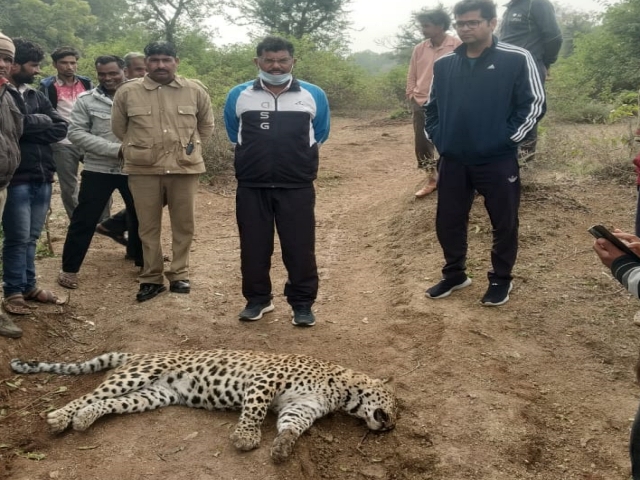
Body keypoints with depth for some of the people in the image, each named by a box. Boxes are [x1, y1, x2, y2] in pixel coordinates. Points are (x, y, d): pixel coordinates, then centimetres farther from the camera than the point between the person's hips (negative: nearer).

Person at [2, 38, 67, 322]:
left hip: (42, 178, 6)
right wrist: (41, 122, -9)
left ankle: (29, 286, 24)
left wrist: (28, 127, -8)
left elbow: (61, 128, 5)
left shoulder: (37, 96, 16)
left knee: (31, 237, 14)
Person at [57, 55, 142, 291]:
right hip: (98, 170, -1)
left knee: (141, 217, 13)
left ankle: (144, 262, 31)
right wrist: (114, 149, -18)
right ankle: (69, 269, 17)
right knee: (84, 220, 3)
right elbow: (76, 133, -8)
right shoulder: (86, 100, -2)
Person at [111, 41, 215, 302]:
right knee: (148, 227, 7)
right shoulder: (127, 92, -1)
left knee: (183, 225, 8)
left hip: (185, 168, 1)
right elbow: (118, 127, 12)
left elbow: (206, 125, 14)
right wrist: (139, 149, 13)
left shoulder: (195, 90, 2)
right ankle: (151, 278, 20)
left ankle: (179, 275, 23)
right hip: (143, 169, 0)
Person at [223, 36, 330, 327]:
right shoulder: (238, 96, 2)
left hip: (297, 187, -1)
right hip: (251, 187, 1)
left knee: (300, 247, 2)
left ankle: (302, 304, 14)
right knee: (253, 246, 8)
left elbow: (319, 135, 17)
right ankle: (257, 300, 23)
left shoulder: (313, 96, 1)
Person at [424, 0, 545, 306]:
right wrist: (437, 138, 7)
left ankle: (501, 280, 27)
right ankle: (455, 274, 31)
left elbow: (534, 104, -5)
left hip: (498, 161, -3)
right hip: (452, 161, 4)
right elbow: (432, 107, 18)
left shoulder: (517, 60, -6)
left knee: (504, 223, 8)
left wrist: (507, 137, -9)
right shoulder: (444, 65, 7)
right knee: (448, 221, 11)